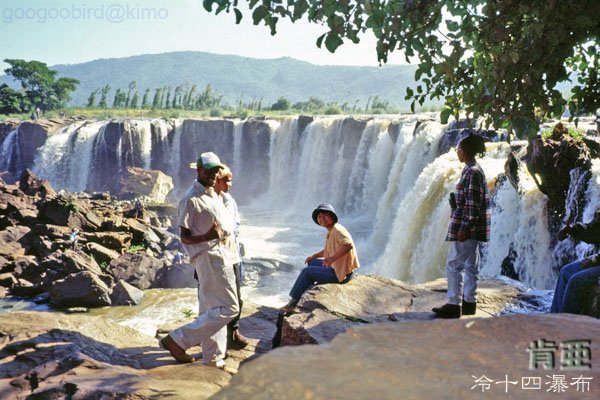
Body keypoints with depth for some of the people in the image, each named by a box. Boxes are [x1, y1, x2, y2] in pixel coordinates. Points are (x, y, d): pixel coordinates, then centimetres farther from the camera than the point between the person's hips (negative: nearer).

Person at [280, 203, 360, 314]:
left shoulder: (337, 229, -18)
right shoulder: (330, 231, 13)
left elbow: (349, 245, -32)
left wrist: (332, 258, -33)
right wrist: (314, 256, 16)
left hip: (341, 273, -10)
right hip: (335, 267, 10)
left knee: (307, 271, -7)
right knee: (311, 263, 22)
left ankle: (294, 302, 4)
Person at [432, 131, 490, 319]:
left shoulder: (472, 172, -16)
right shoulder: (473, 170, 14)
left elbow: (472, 204, -20)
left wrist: (464, 227, -21)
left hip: (466, 228, -10)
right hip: (471, 230, 10)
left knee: (453, 265, -6)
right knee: (470, 266, 13)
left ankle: (453, 305, -4)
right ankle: (469, 303, 21)